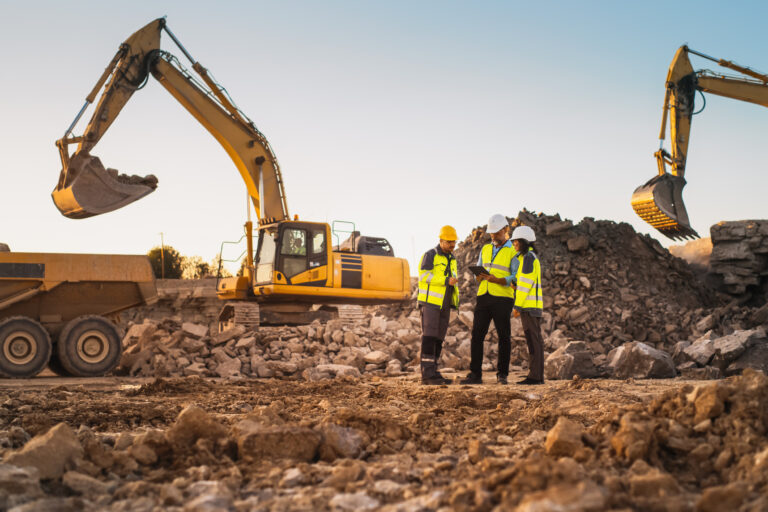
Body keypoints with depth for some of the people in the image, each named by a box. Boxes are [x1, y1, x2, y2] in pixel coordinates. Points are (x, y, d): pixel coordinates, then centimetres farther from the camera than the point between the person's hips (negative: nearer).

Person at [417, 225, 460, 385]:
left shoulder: (451, 259, 18)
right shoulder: (430, 255, -5)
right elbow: (424, 275, -17)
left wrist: (456, 300, 15)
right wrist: (446, 281, -22)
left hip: (444, 305, 8)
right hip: (430, 302, -8)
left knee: (438, 339, 6)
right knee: (429, 337, -13)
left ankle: (433, 373, 9)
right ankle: (427, 374, -17)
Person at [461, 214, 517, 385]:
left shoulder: (513, 252, -2)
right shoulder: (485, 249, 16)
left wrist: (497, 280, -24)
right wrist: (479, 276, -6)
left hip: (502, 298, -5)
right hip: (483, 296, 5)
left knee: (503, 337, 1)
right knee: (477, 335, 0)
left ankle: (502, 374, 8)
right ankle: (475, 374, 4)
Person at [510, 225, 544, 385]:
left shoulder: (528, 257, -11)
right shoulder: (530, 257, 20)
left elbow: (525, 284, -16)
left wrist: (517, 306, -16)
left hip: (529, 305, -10)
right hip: (531, 306, 10)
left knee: (533, 340, -9)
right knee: (533, 340, 9)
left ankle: (536, 376, -8)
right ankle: (535, 375, 11)